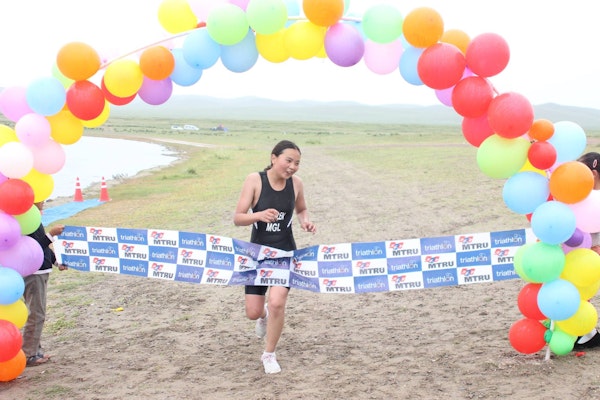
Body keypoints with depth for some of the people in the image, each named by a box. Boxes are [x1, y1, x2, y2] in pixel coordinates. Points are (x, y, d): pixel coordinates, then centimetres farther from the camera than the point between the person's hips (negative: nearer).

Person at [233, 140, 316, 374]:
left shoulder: (296, 183, -5)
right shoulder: (255, 180, -14)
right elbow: (238, 218, -14)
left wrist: (305, 221, -6)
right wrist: (259, 215, -34)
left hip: (285, 252, 1)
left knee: (277, 303, -19)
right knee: (253, 312, 2)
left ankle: (269, 355, 5)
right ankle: (264, 315, 44)